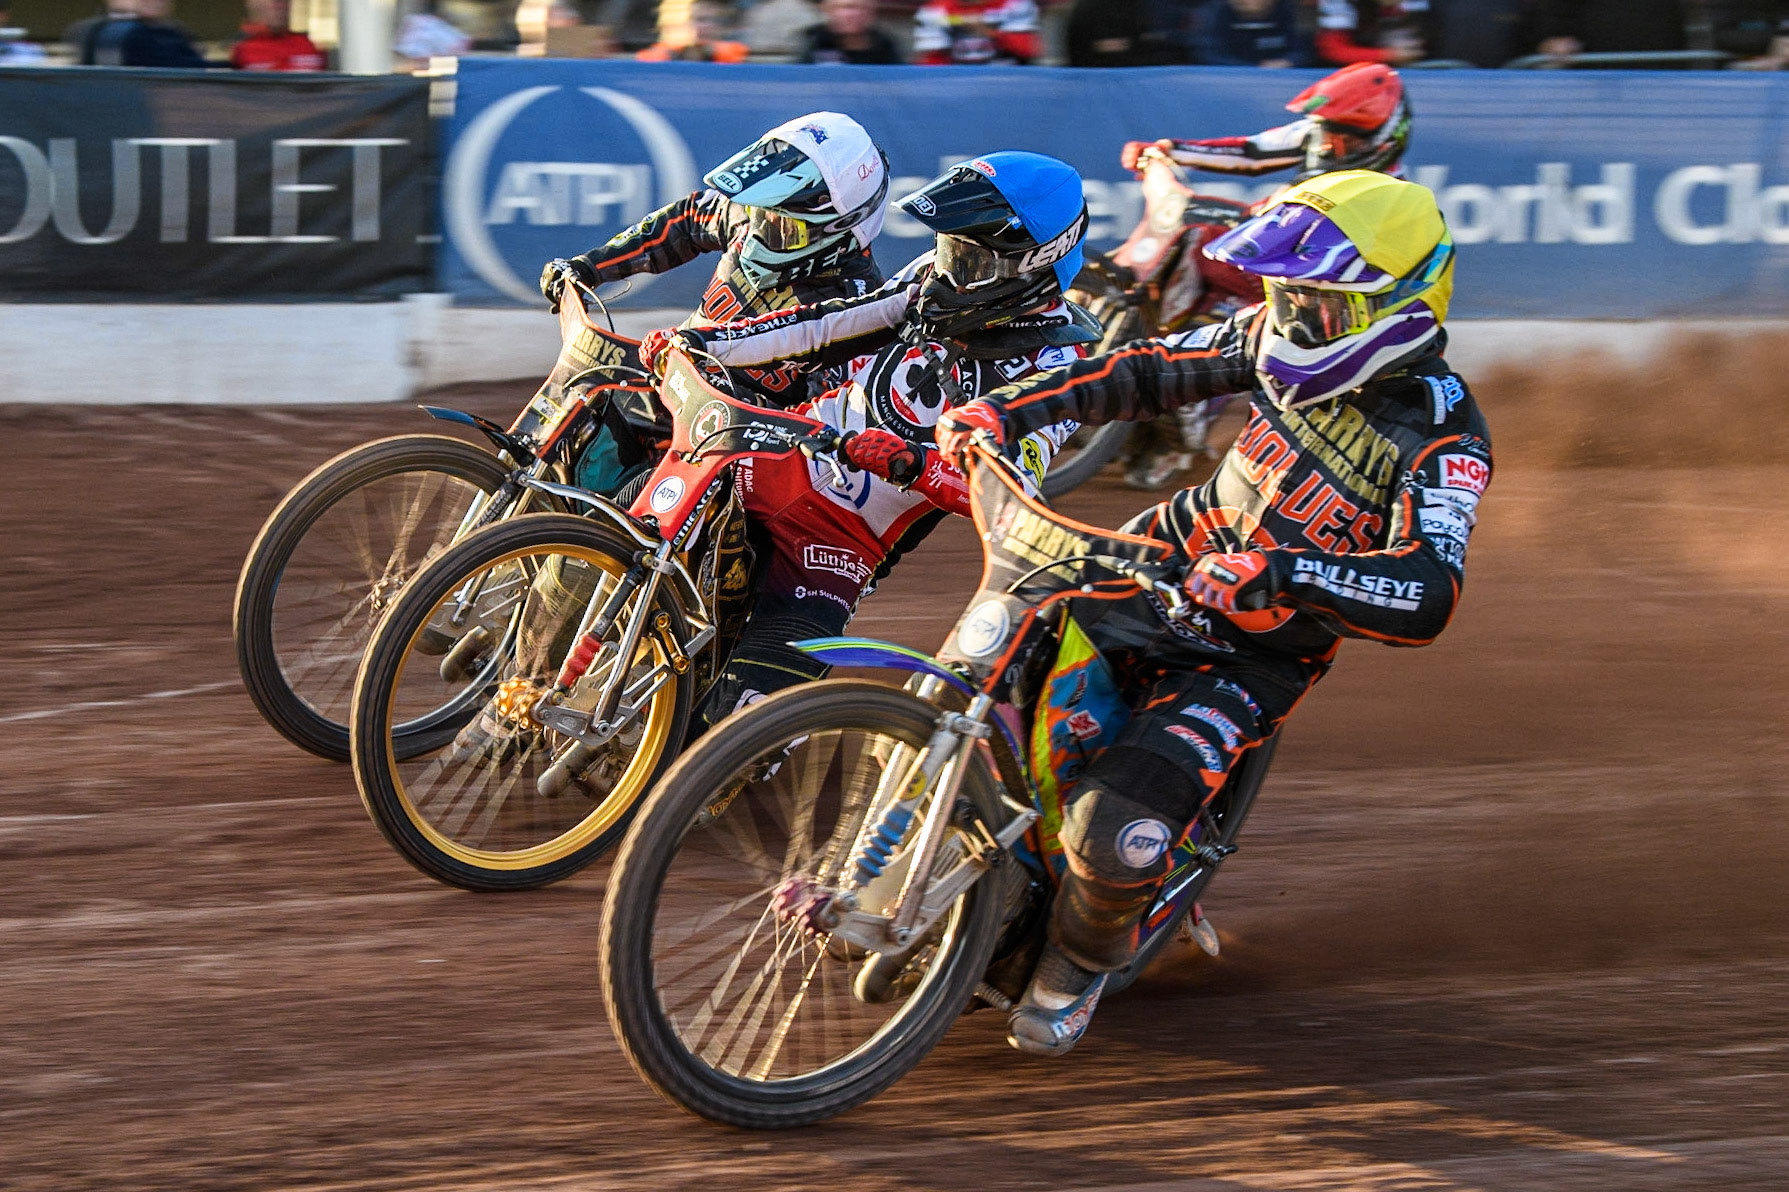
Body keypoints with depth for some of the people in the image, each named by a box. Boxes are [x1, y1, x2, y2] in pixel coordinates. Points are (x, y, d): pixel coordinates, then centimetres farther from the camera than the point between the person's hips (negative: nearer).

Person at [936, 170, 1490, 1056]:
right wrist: (1005, 408, -5)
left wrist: (1277, 572, -48)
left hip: (1255, 653, -6)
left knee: (1117, 831, -23)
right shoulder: (1276, 335, -7)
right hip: (1166, 565, 6)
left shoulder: (1441, 435, -24)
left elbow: (1428, 597, -36)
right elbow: (1149, 371, 6)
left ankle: (1081, 959, 10)